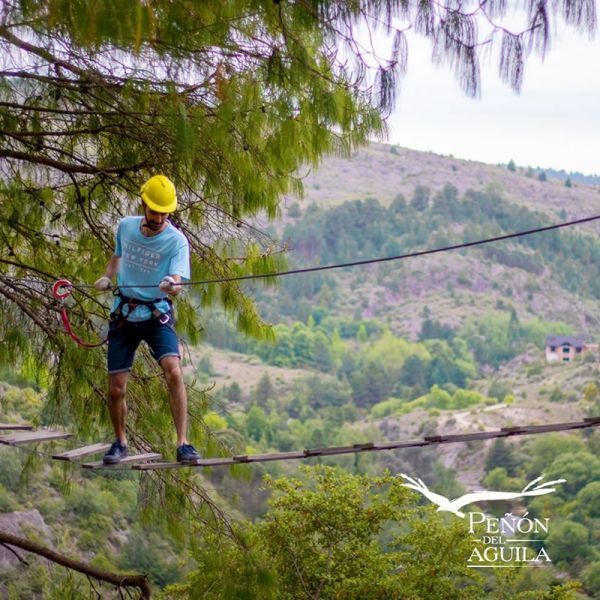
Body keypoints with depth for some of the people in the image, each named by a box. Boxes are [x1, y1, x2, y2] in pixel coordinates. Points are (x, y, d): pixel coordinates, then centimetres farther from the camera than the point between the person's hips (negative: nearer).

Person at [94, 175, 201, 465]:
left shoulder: (177, 241, -13)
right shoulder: (125, 226, 1)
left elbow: (177, 284, -26)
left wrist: (171, 285, -49)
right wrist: (107, 276, 3)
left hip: (157, 315, -3)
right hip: (123, 314, 3)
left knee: (173, 371, -26)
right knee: (115, 389, 3)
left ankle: (183, 443, -21)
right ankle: (120, 442, 29)